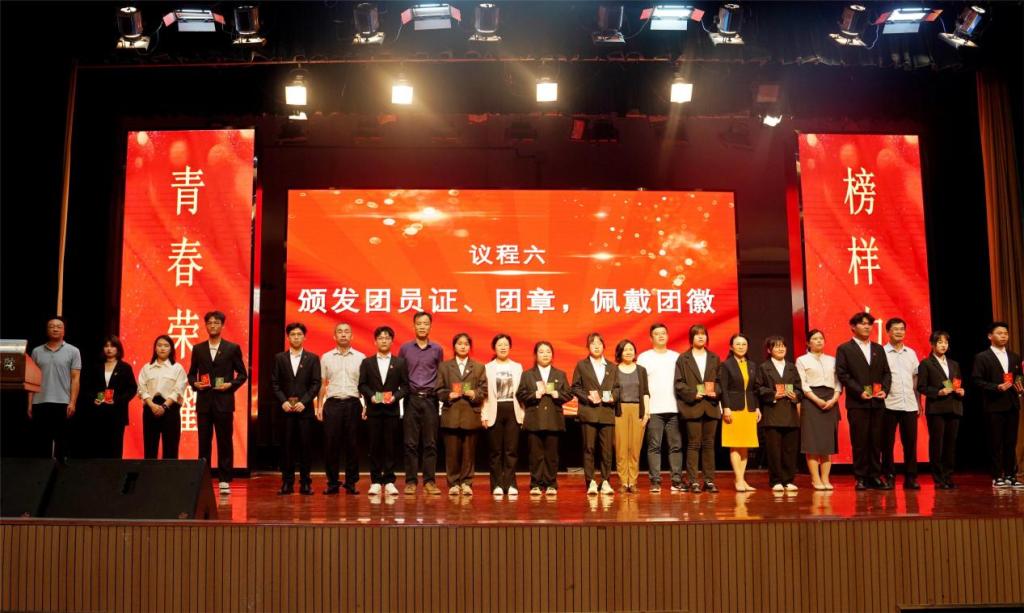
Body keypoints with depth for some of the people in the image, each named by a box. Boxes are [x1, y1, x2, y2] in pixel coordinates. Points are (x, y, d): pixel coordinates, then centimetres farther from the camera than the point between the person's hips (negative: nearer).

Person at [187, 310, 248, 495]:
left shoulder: (232, 348, 3)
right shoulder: (198, 349, 10)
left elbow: (242, 374, 5)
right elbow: (192, 373, 14)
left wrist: (231, 385, -11)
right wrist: (194, 383, -6)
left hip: (224, 401, -2)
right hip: (203, 401, 2)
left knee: (225, 442, 1)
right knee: (204, 442, 5)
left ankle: (224, 480, 7)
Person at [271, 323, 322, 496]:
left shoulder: (312, 358, 7)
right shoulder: (279, 358, 9)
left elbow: (316, 384, 1)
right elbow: (274, 383, 5)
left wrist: (304, 402, -10)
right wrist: (283, 401, -8)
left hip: (305, 408, -1)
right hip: (285, 408, 1)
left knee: (306, 446, 0)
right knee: (287, 446, 1)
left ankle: (305, 483, 6)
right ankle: (287, 483, 6)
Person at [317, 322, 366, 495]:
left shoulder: (360, 357, 6)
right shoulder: (326, 357, 9)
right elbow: (323, 384, 12)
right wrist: (319, 405, 5)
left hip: (353, 404, -1)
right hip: (332, 403, 1)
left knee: (352, 444, 1)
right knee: (331, 444, 0)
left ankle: (351, 483, 9)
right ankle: (332, 483, 9)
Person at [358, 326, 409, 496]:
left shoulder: (400, 363, 8)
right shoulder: (367, 363, 10)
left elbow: (405, 385, 4)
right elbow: (362, 385, 5)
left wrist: (395, 396, -12)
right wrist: (371, 396, -11)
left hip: (391, 409, 0)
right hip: (373, 409, 0)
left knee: (390, 445, 0)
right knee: (375, 445, 2)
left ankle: (389, 481, 5)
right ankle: (375, 481, 7)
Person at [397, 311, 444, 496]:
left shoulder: (437, 349, 8)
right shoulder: (405, 348, 6)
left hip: (430, 399, 1)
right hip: (411, 398, 0)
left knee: (430, 443, 2)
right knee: (410, 442, 1)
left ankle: (429, 481, 7)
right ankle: (411, 481, 7)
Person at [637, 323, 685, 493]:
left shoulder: (676, 357, 13)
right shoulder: (644, 357, 6)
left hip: (674, 409, 2)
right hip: (653, 409, -2)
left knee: (676, 446, 2)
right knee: (654, 446, -2)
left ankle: (676, 480, 7)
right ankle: (655, 482, 2)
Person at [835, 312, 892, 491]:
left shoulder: (878, 349, 17)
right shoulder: (844, 349, 2)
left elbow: (886, 373, 15)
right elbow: (842, 374, -5)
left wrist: (885, 389, -3)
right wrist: (859, 391, -14)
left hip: (877, 402, 4)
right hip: (857, 403, -4)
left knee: (876, 441, 5)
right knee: (860, 442, -2)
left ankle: (875, 476, 12)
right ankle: (861, 478, 4)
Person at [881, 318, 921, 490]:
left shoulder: (911, 353, 13)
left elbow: (916, 378, 15)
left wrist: (919, 402, 11)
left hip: (910, 405, 4)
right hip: (889, 405, -4)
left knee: (910, 442, 3)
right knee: (888, 443, 2)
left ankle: (910, 477, 11)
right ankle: (889, 476, 10)